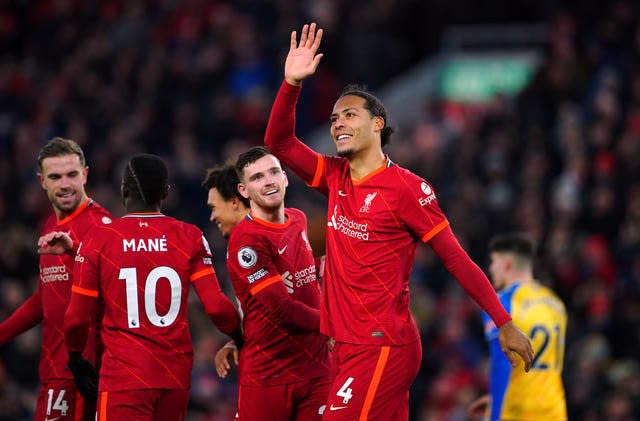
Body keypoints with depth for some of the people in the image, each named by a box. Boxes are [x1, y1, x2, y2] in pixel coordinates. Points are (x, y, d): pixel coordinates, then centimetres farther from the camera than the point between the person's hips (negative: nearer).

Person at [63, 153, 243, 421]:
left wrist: (75, 357, 17)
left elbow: (77, 317, -2)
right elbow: (216, 307, -5)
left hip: (123, 376, -3)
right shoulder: (190, 238, 1)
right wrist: (240, 338, 15)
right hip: (176, 376, 3)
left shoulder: (98, 241, -3)